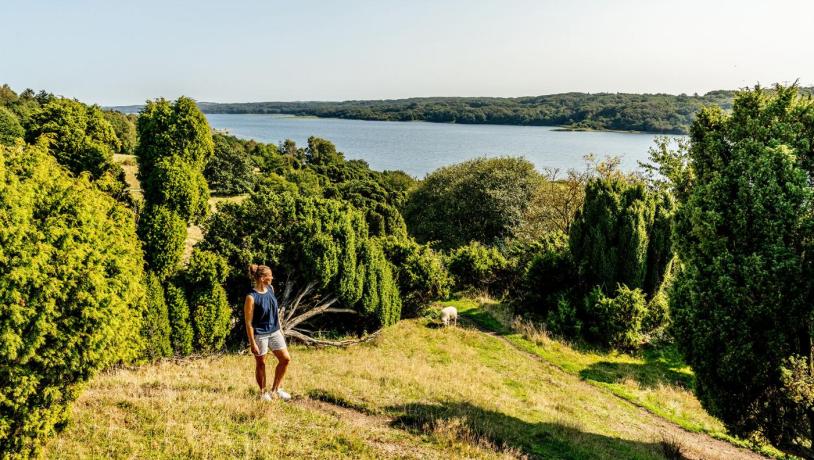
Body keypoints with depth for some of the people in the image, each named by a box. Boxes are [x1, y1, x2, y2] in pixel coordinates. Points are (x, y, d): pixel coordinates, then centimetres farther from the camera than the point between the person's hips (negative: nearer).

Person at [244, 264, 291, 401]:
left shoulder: (270, 289, 0)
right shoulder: (251, 297, -20)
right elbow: (248, 322, -16)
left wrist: (280, 328, 17)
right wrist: (252, 343, -15)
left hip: (274, 332, 7)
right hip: (260, 335, -7)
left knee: (285, 359, 6)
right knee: (261, 364, 9)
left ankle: (275, 389, 23)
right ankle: (263, 393, 29)